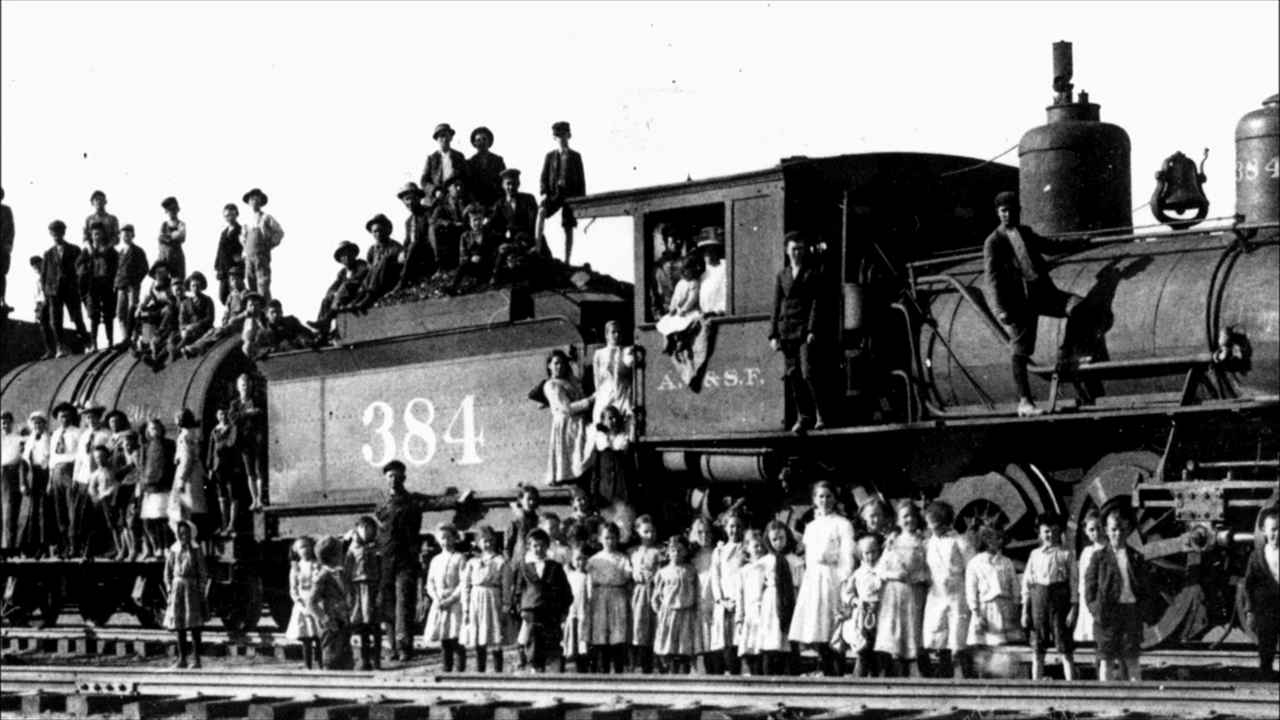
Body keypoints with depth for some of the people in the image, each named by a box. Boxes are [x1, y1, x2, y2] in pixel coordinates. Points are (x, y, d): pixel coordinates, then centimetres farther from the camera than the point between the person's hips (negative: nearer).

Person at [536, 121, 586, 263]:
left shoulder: (575, 156, 9)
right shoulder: (550, 156, 10)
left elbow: (581, 178, 9)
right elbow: (544, 177, 7)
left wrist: (581, 198, 1)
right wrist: (544, 192, -9)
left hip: (571, 195, 1)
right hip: (553, 192, -1)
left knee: (568, 229, -1)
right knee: (541, 212, -30)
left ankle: (567, 260, 3)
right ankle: (537, 248, -32)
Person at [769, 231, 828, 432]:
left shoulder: (813, 272, 5)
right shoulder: (782, 275, 14)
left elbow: (816, 302, -2)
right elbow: (776, 306, 12)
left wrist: (812, 330, -12)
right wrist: (773, 334, 5)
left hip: (806, 330, -4)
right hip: (787, 330, 4)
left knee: (808, 373, -13)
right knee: (792, 376, 0)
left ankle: (820, 414, -3)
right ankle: (802, 417, 6)